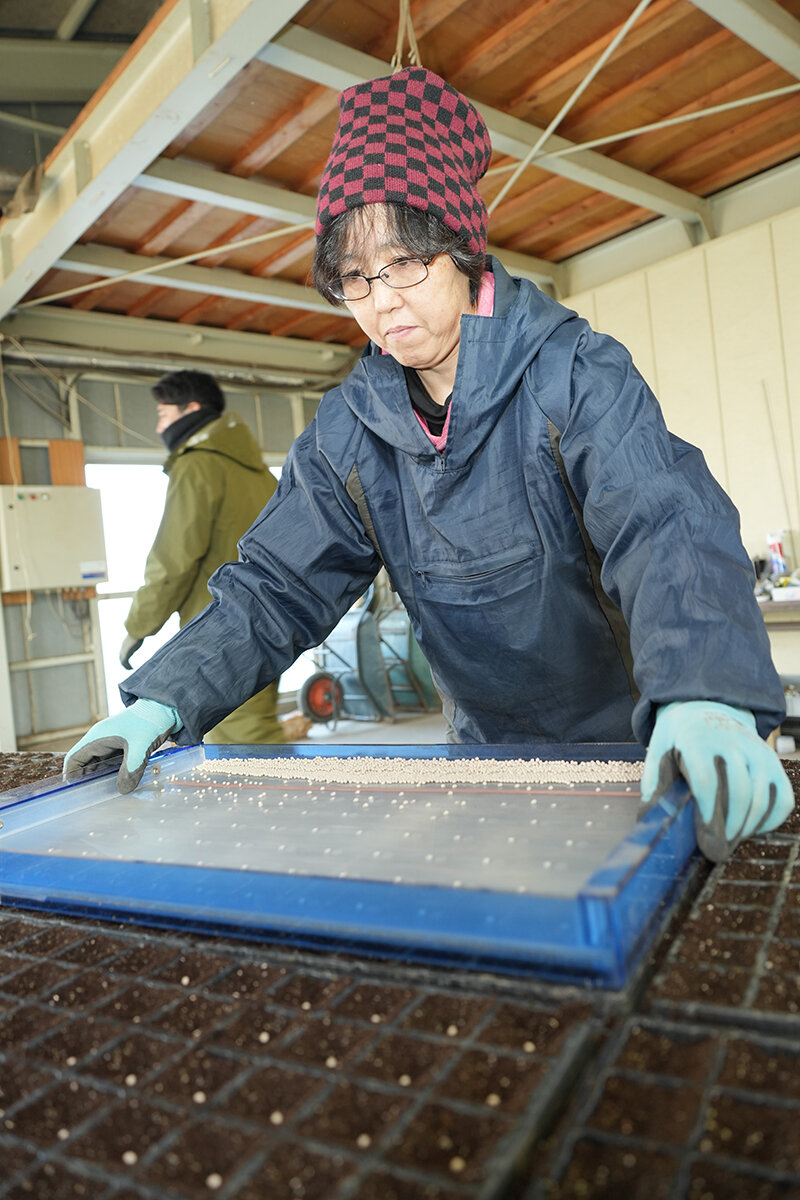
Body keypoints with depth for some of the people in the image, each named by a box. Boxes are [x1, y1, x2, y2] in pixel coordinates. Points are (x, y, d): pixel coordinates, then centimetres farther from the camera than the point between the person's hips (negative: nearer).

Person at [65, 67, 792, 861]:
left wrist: (705, 698, -50)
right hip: (485, 750, 4)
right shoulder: (350, 428, -4)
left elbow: (666, 526, -31)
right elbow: (275, 585, -5)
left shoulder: (573, 372, -17)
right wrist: (164, 701, -18)